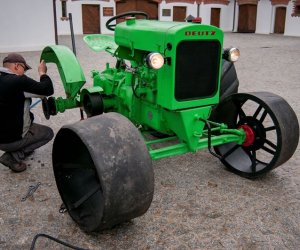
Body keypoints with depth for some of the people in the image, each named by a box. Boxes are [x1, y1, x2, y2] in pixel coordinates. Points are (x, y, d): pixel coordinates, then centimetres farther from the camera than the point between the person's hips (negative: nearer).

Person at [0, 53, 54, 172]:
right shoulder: (19, 81, -22)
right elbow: (48, 90, -18)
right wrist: (42, 73, -3)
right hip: (10, 139, -9)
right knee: (48, 133, 11)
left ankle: (23, 149, 21)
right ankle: (13, 156, -2)